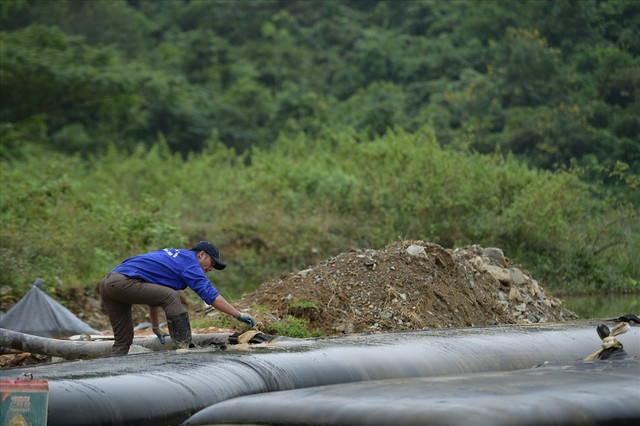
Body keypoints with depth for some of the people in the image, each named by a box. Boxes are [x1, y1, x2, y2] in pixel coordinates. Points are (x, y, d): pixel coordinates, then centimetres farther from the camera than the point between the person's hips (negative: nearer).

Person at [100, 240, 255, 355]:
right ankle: (186, 348, -14)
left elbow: (154, 294, 37)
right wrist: (239, 315, -6)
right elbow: (210, 295, -8)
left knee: (123, 340, 13)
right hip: (124, 282, -10)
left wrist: (155, 327, 43)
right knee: (171, 297, -12)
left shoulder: (172, 256, 29)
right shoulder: (189, 262, 1)